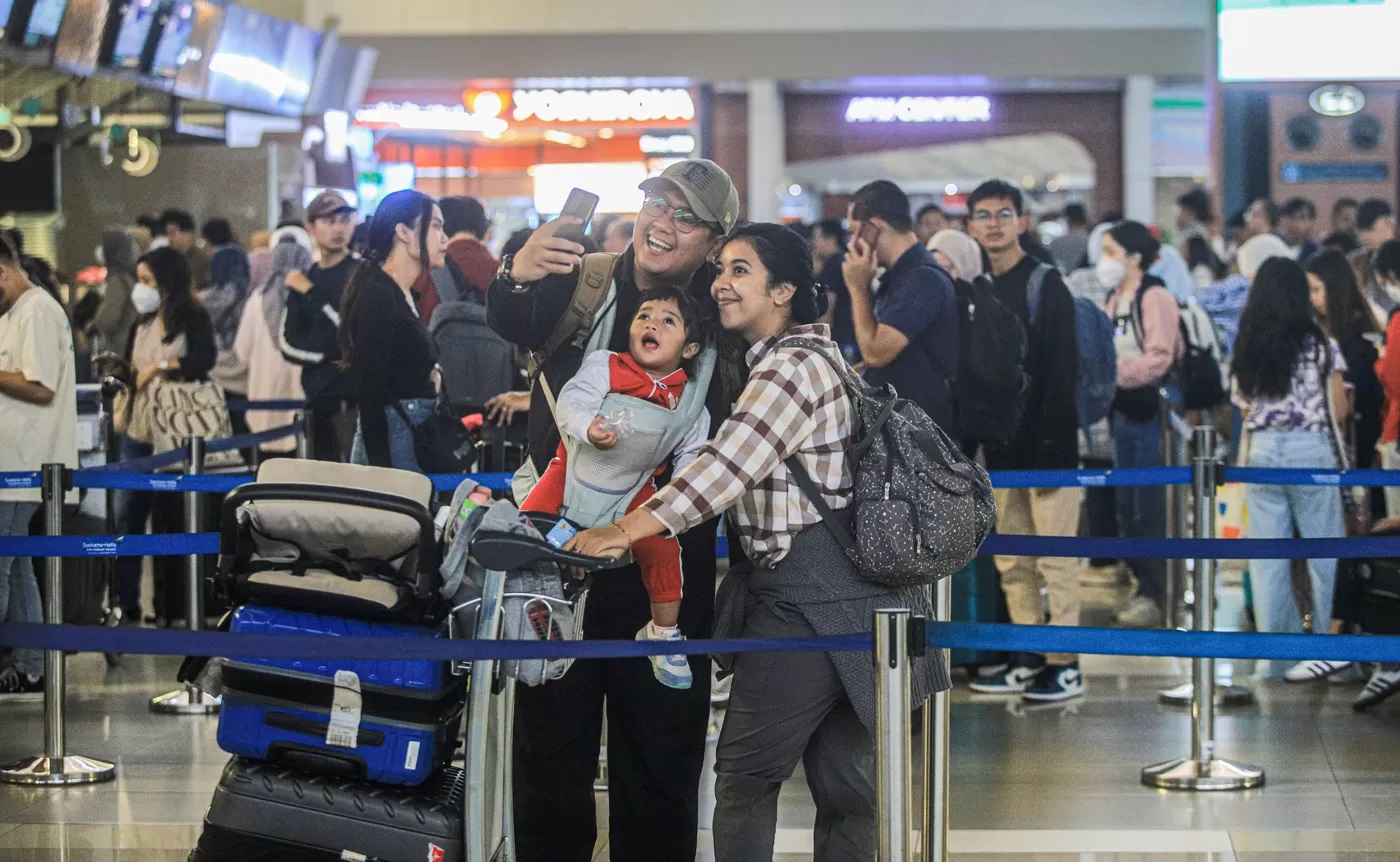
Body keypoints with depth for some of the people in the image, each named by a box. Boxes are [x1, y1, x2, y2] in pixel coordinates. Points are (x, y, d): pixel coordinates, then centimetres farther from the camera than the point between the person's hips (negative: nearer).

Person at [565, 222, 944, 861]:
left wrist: (622, 533, -23)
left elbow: (724, 470, -22)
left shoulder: (795, 367, -14)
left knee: (746, 771, -5)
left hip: (806, 595, -10)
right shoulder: (793, 356, 19)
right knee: (841, 778, 11)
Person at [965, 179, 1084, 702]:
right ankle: (1031, 661, 14)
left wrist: (1051, 451, -18)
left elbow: (1062, 374, -13)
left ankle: (1066, 666, -1)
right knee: (1012, 565, 8)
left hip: (1046, 447, -7)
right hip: (1004, 451, 7)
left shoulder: (1046, 286, -7)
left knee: (1056, 560, -5)